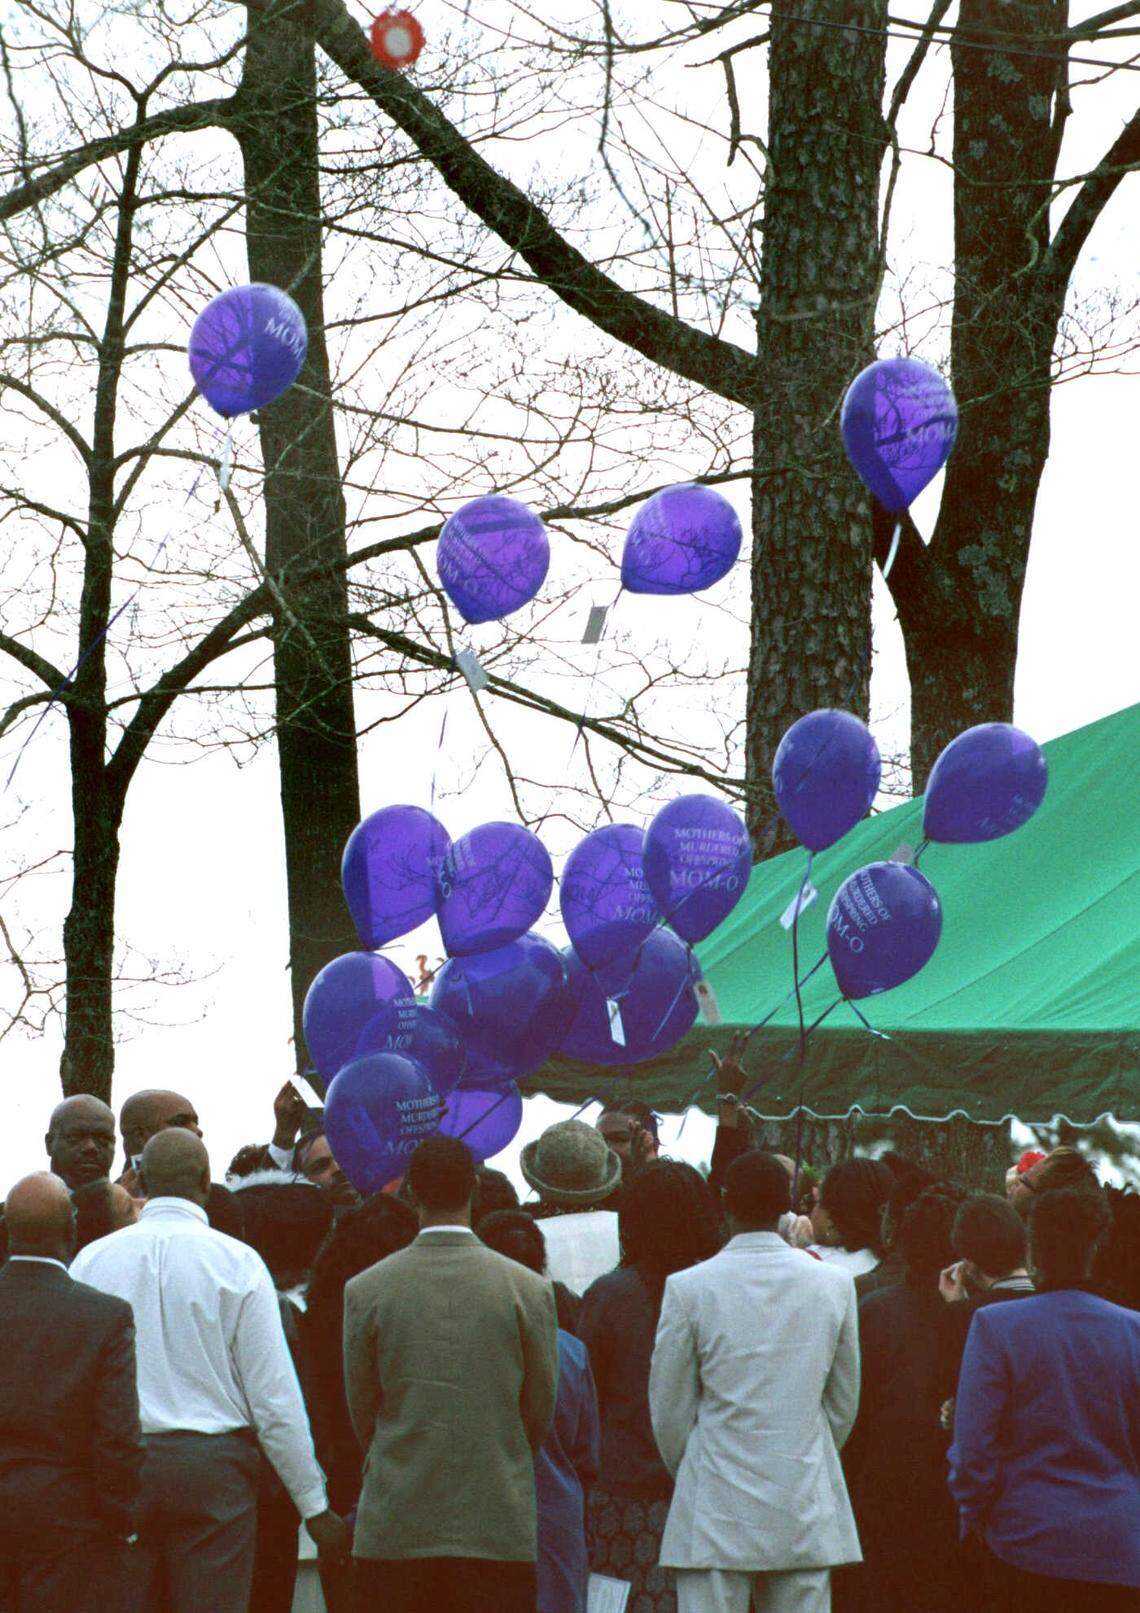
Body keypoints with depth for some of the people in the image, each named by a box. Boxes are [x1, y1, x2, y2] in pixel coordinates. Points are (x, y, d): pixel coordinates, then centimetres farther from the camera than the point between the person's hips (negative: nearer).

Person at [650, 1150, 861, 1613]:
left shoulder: (688, 1288, -7)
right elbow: (844, 1403, 11)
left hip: (717, 1514, -3)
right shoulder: (834, 1284, 2)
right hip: (806, 1516, 3)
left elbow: (670, 1410, 1)